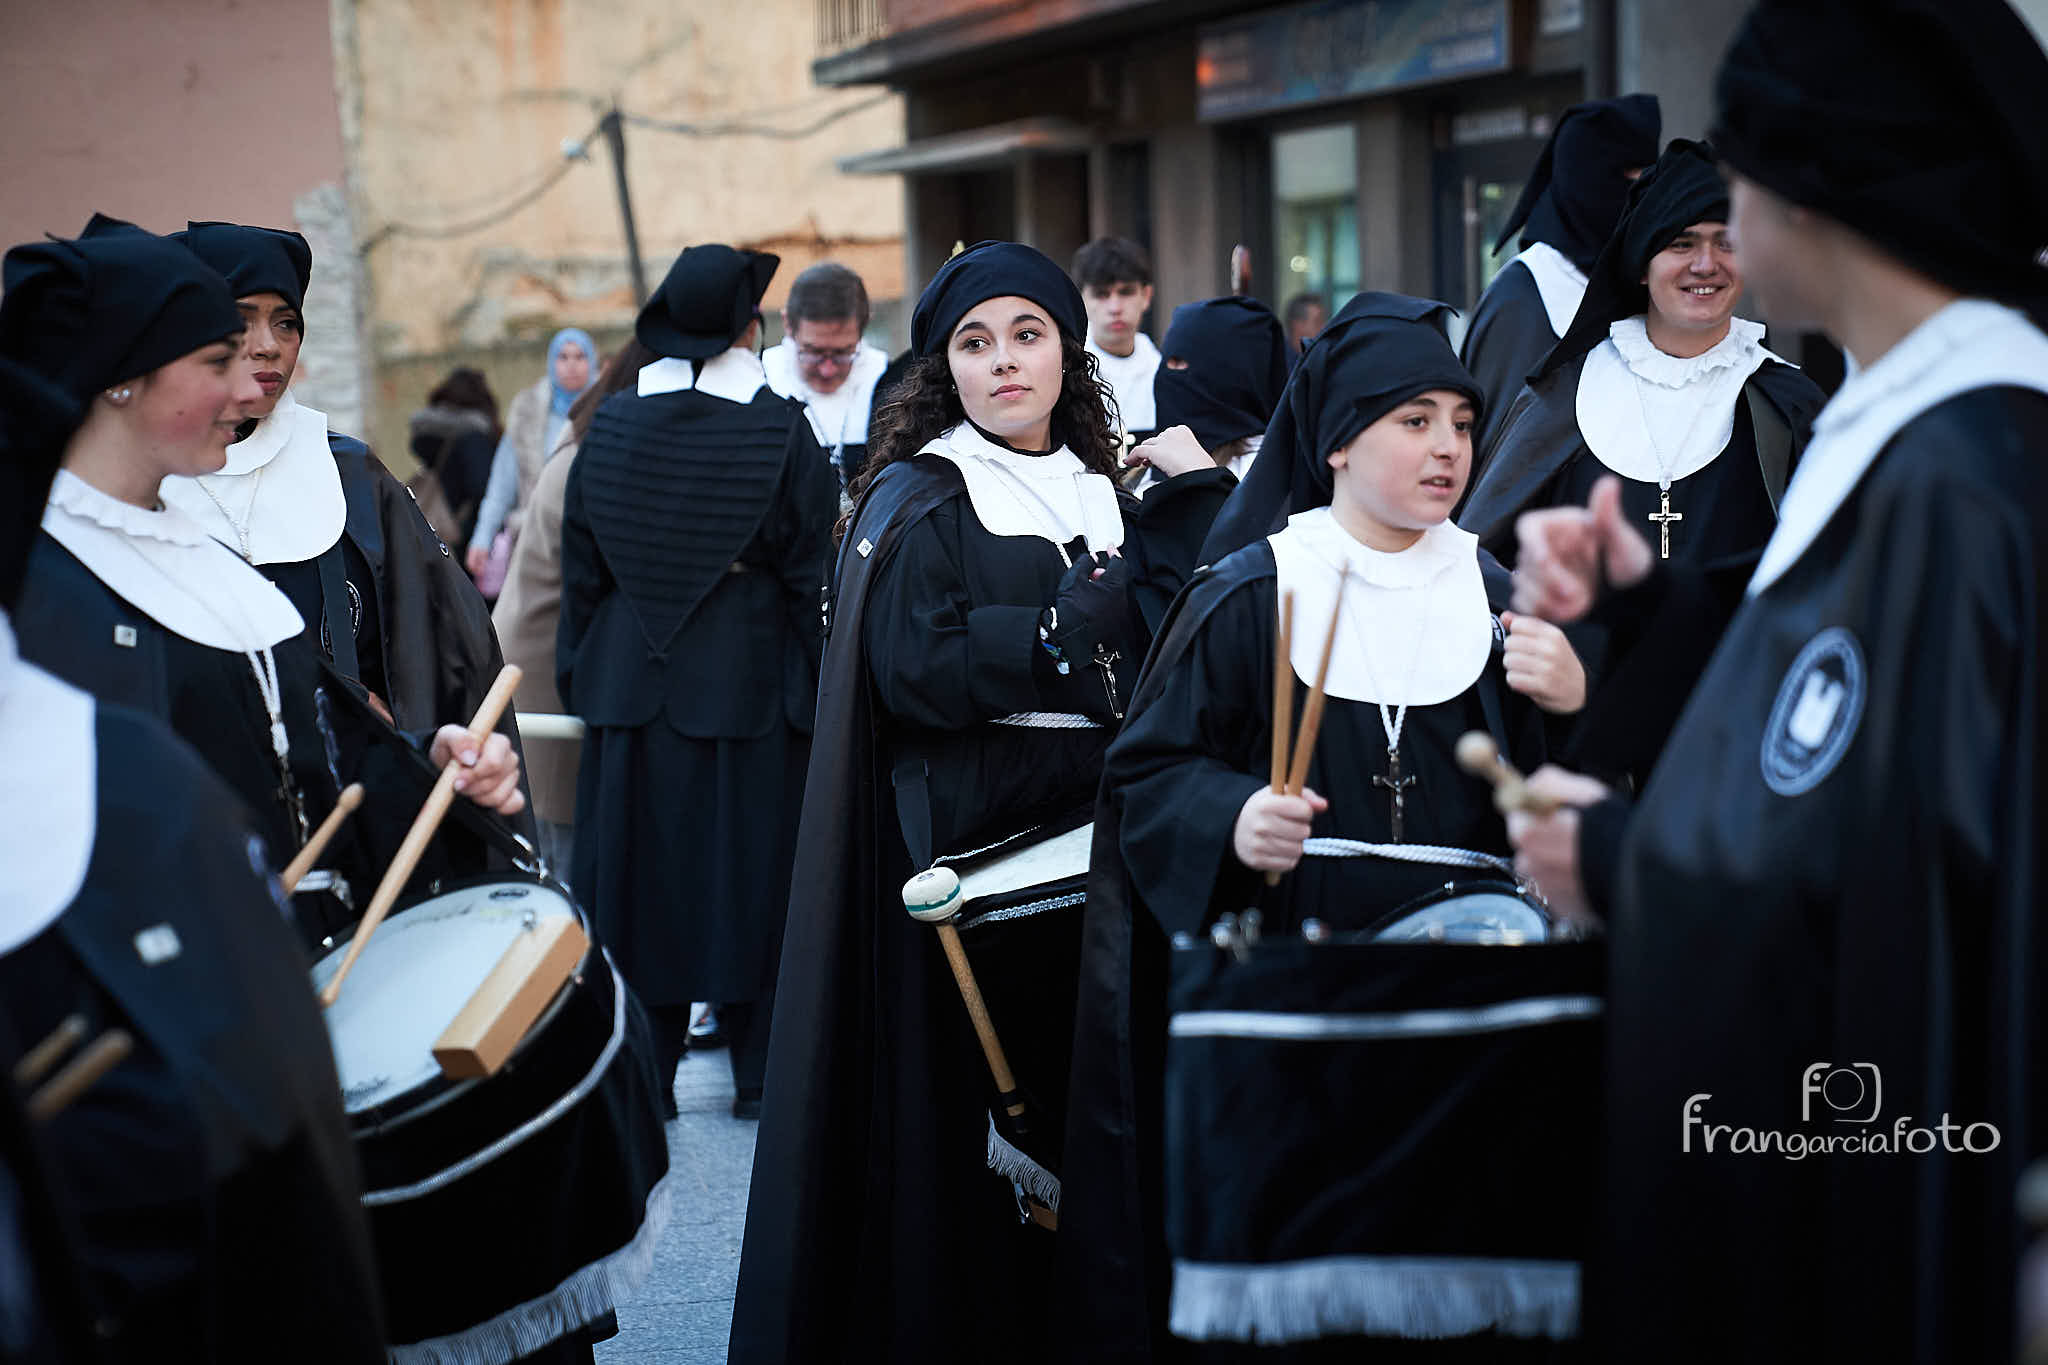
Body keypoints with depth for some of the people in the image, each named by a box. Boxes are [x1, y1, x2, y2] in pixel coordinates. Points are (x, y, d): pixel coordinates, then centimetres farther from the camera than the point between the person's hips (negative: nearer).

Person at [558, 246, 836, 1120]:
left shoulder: (611, 427, 2)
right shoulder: (781, 432, -8)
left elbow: (581, 569, 6)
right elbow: (810, 574, -7)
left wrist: (579, 675, 14)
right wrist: (820, 687, 0)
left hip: (633, 683, 3)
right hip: (751, 681, -3)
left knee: (641, 870, 9)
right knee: (751, 872, 5)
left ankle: (643, 1071, 14)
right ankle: (759, 1072, 11)